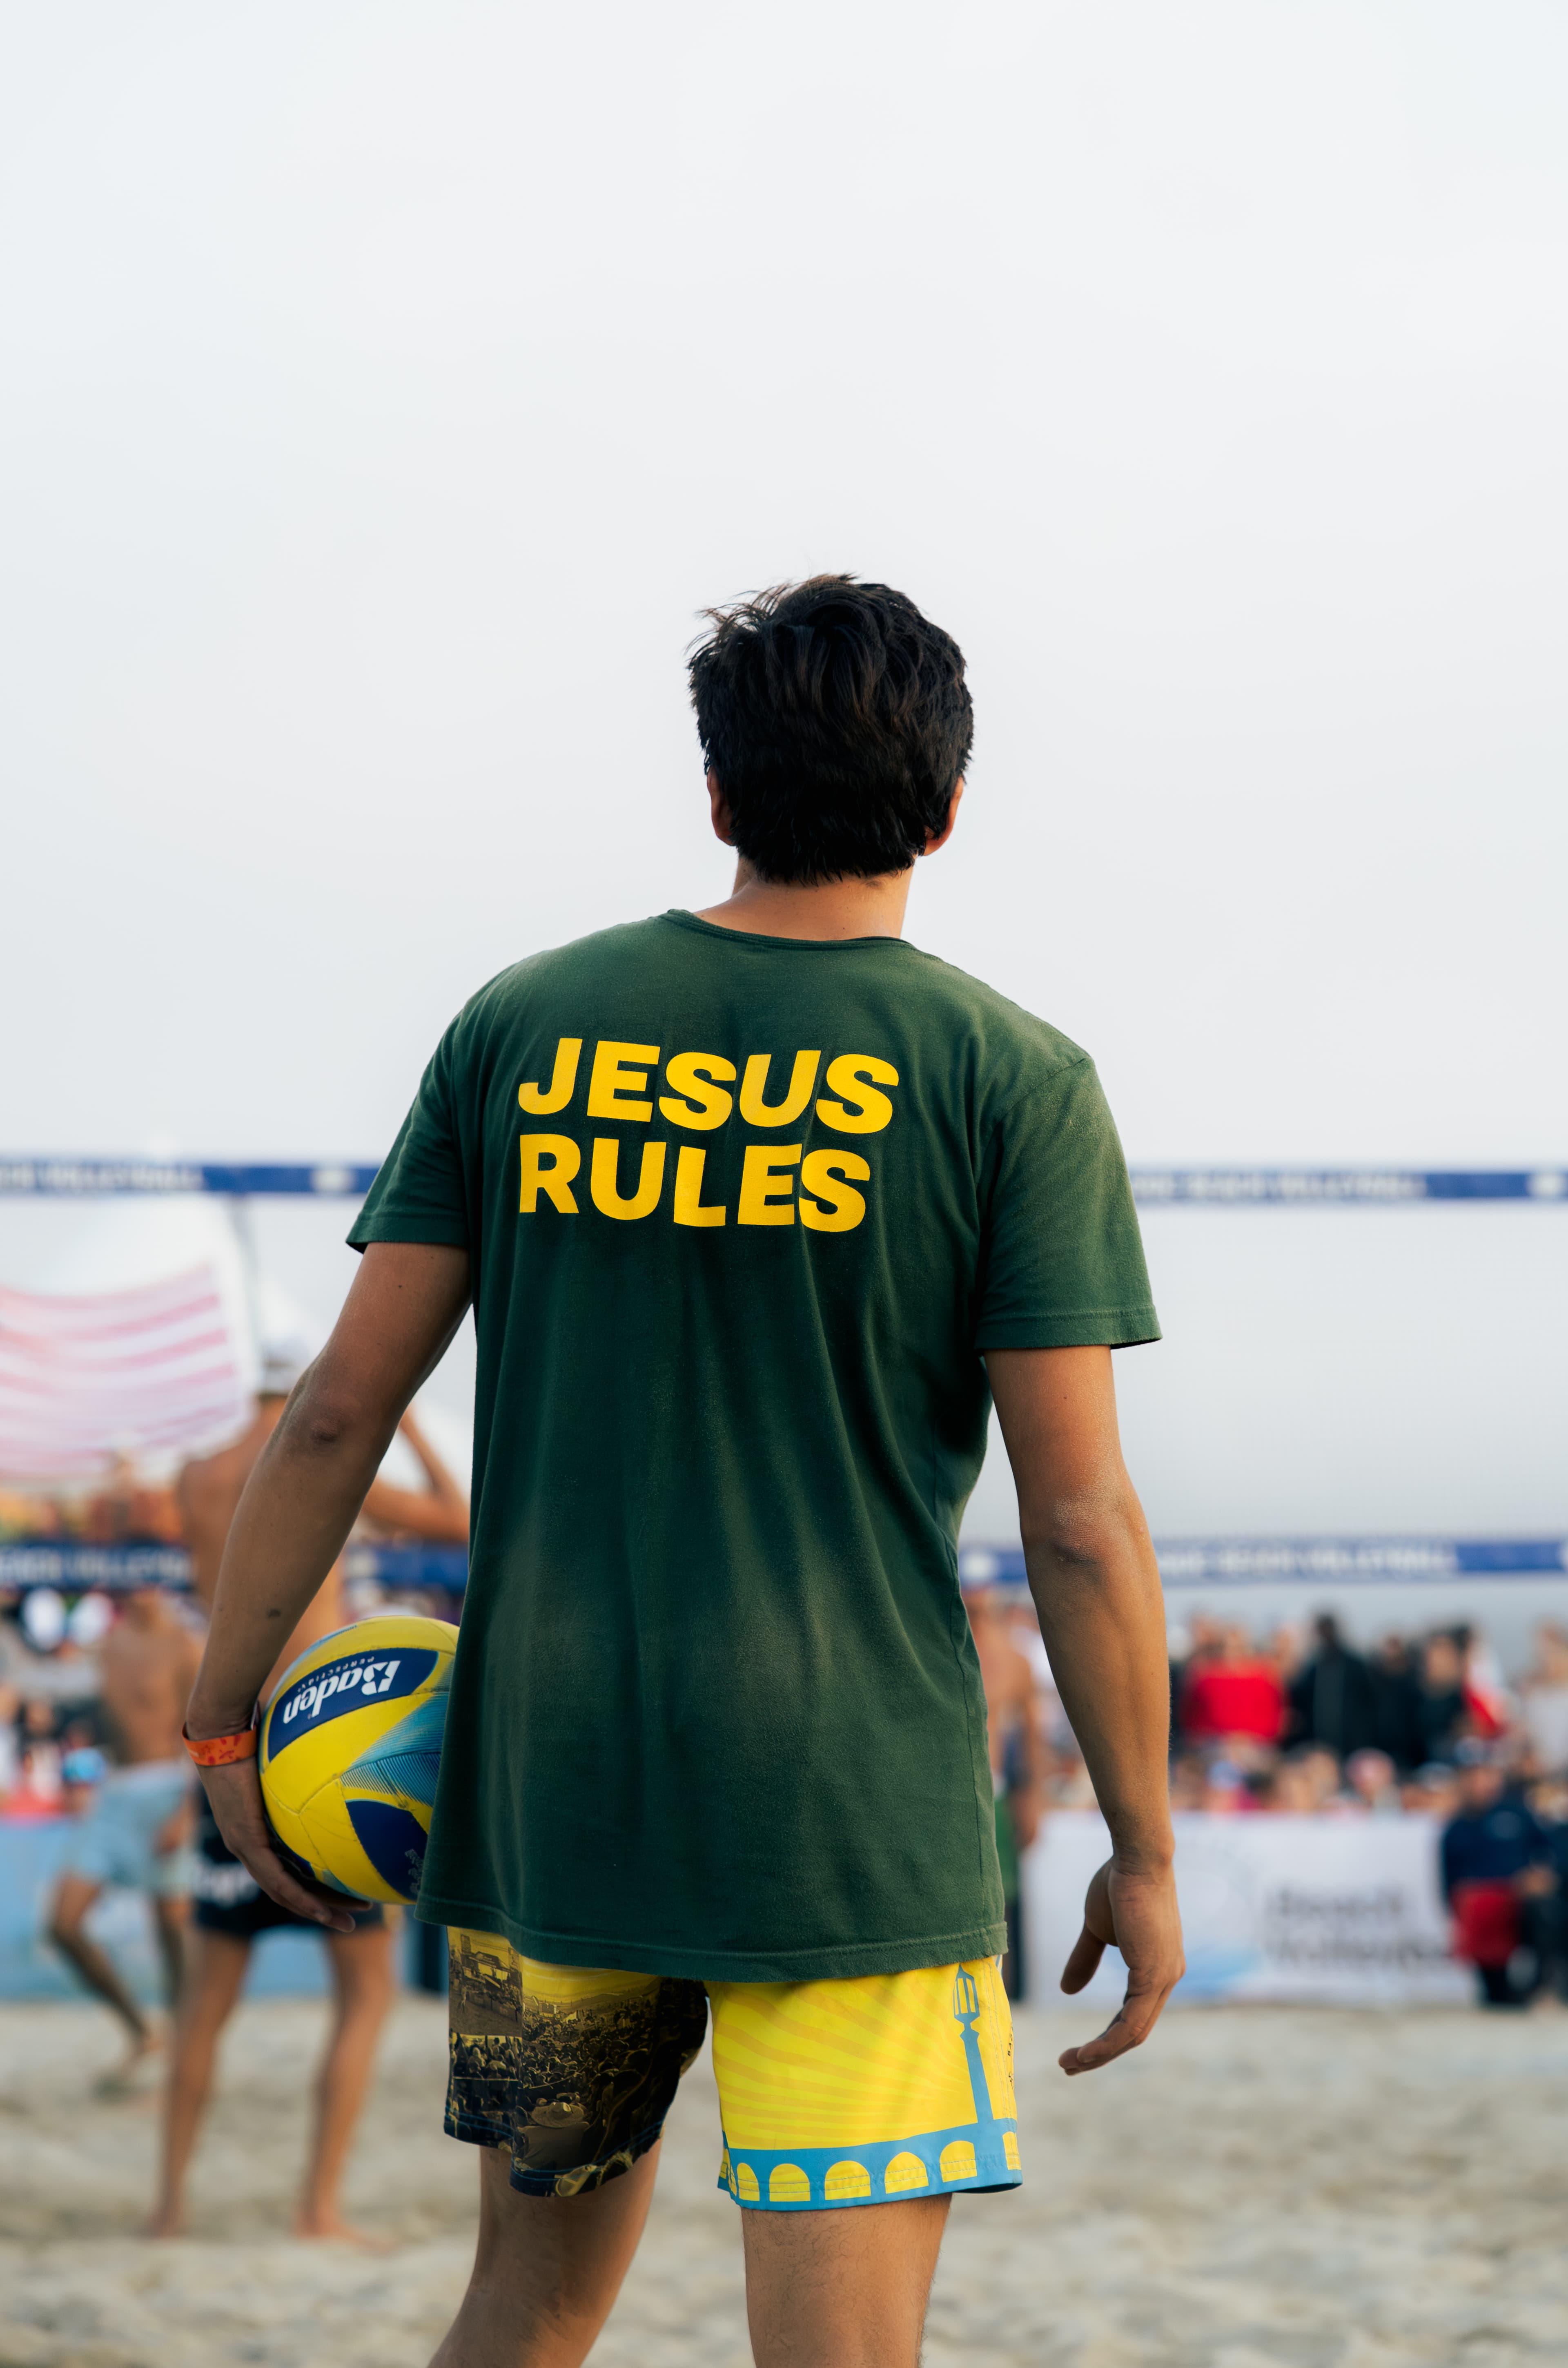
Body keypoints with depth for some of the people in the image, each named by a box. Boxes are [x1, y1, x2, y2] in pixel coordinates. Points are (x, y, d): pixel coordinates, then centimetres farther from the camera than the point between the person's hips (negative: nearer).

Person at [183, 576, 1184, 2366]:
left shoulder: (523, 1026, 5)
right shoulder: (1011, 1077, -3)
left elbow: (340, 1410, 4)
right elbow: (1079, 1522, -6)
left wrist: (224, 1717, 14)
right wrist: (1143, 1853, 3)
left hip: (541, 1790, 4)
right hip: (856, 1815, -4)